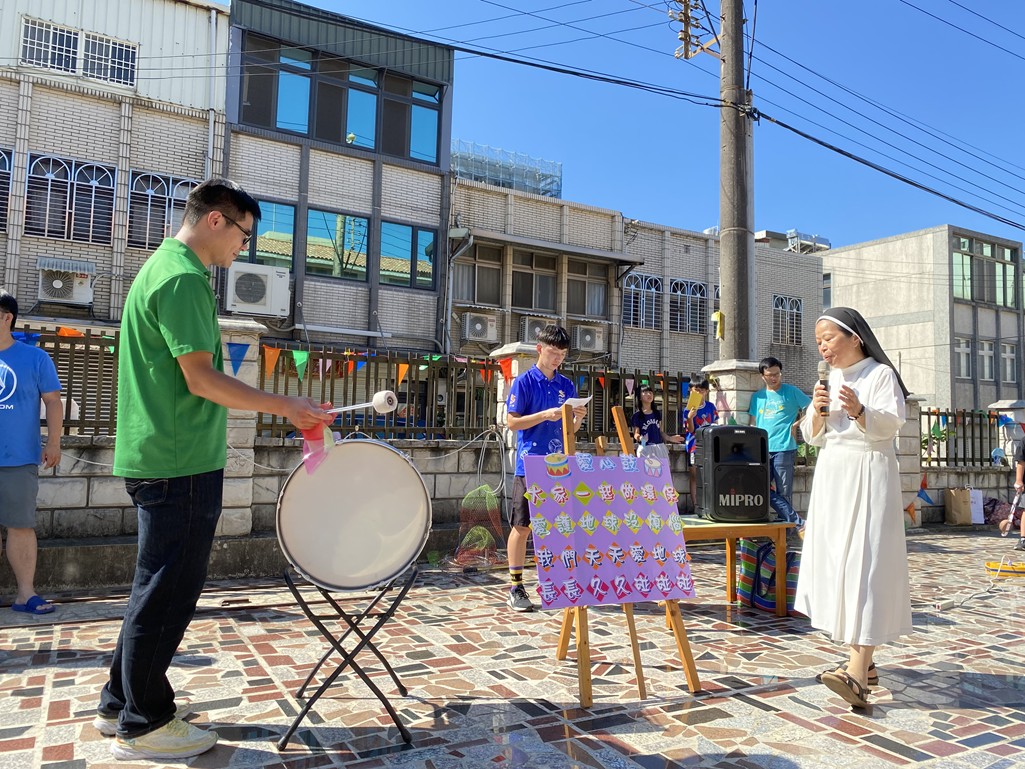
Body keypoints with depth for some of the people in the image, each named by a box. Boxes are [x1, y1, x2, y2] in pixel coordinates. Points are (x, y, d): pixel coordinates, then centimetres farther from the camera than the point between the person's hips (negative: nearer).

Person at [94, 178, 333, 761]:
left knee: (158, 586, 19)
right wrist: (285, 405, -15)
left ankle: (120, 705, 31)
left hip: (157, 457, 11)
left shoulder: (160, 266, 17)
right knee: (168, 591, 1)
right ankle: (144, 725, 16)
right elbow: (201, 379, -22)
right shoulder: (184, 277, -16)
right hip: (181, 462, -10)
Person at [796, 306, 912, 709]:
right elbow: (813, 436, 11)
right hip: (832, 476, 7)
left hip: (869, 477, -7)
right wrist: (818, 410, -8)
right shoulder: (829, 379, 15)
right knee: (835, 562, 5)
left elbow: (890, 424, -14)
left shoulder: (881, 374, -3)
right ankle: (862, 659, 16)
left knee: (864, 563, -13)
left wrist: (859, 411, -32)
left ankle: (857, 672, -19)